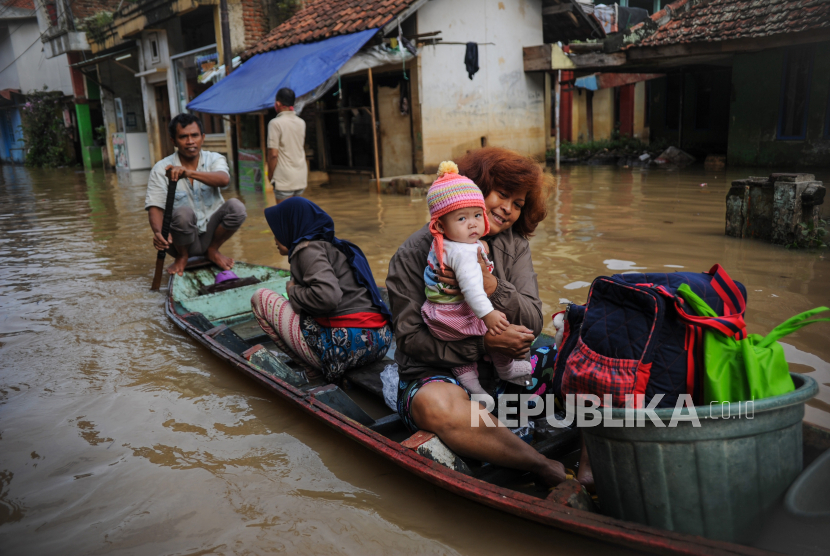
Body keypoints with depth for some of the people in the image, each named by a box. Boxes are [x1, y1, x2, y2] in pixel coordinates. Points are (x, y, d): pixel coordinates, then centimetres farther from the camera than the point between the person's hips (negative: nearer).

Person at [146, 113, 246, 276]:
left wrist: (188, 172, -42)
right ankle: (182, 257, -3)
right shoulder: (161, 169, -5)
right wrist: (158, 232, -35)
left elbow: (223, 180, -25)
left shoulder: (214, 159, -1)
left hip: (210, 233, 2)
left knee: (236, 207, -24)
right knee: (183, 212, -34)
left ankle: (212, 250, 2)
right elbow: (155, 206, -13)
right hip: (182, 240, -2)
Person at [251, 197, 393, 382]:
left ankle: (311, 369, 3)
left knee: (261, 297, 7)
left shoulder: (308, 248, -5)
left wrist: (293, 291, -2)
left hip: (344, 346, -9)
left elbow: (327, 296, -21)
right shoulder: (335, 245, 22)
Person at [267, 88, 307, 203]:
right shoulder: (301, 122, 8)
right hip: (301, 178, 6)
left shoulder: (275, 123, -11)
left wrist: (270, 174, -3)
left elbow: (273, 154, -15)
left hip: (284, 180, -6)